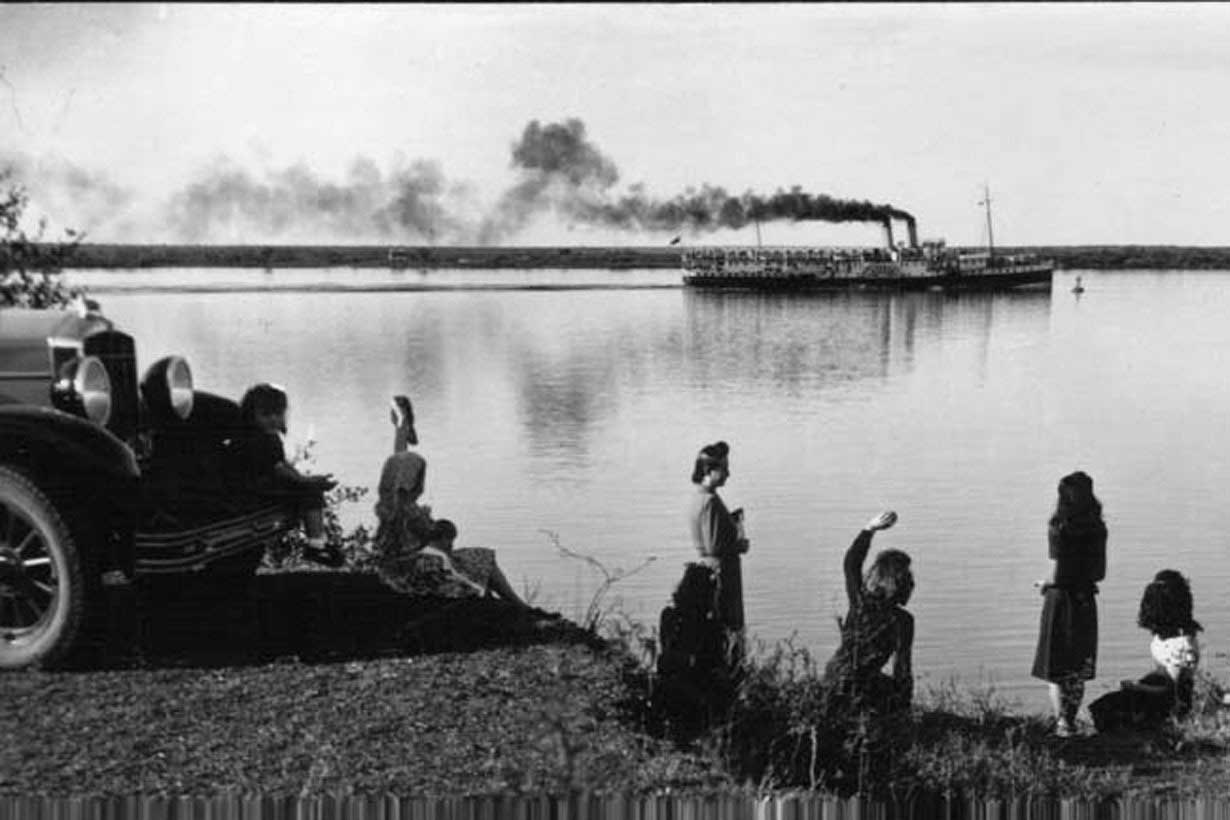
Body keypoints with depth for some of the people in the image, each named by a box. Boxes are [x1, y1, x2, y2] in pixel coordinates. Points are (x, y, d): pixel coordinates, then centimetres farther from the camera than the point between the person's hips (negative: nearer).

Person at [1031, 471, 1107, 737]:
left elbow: (1057, 575, -16)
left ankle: (1062, 721, -6)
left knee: (1056, 668, 3)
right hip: (1086, 602, 5)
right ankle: (1070, 720, 19)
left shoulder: (1059, 529, -15)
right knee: (1079, 668, 15)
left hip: (1060, 599, -5)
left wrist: (1045, 584, 3)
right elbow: (1100, 573, 7)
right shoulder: (1097, 529, 1)